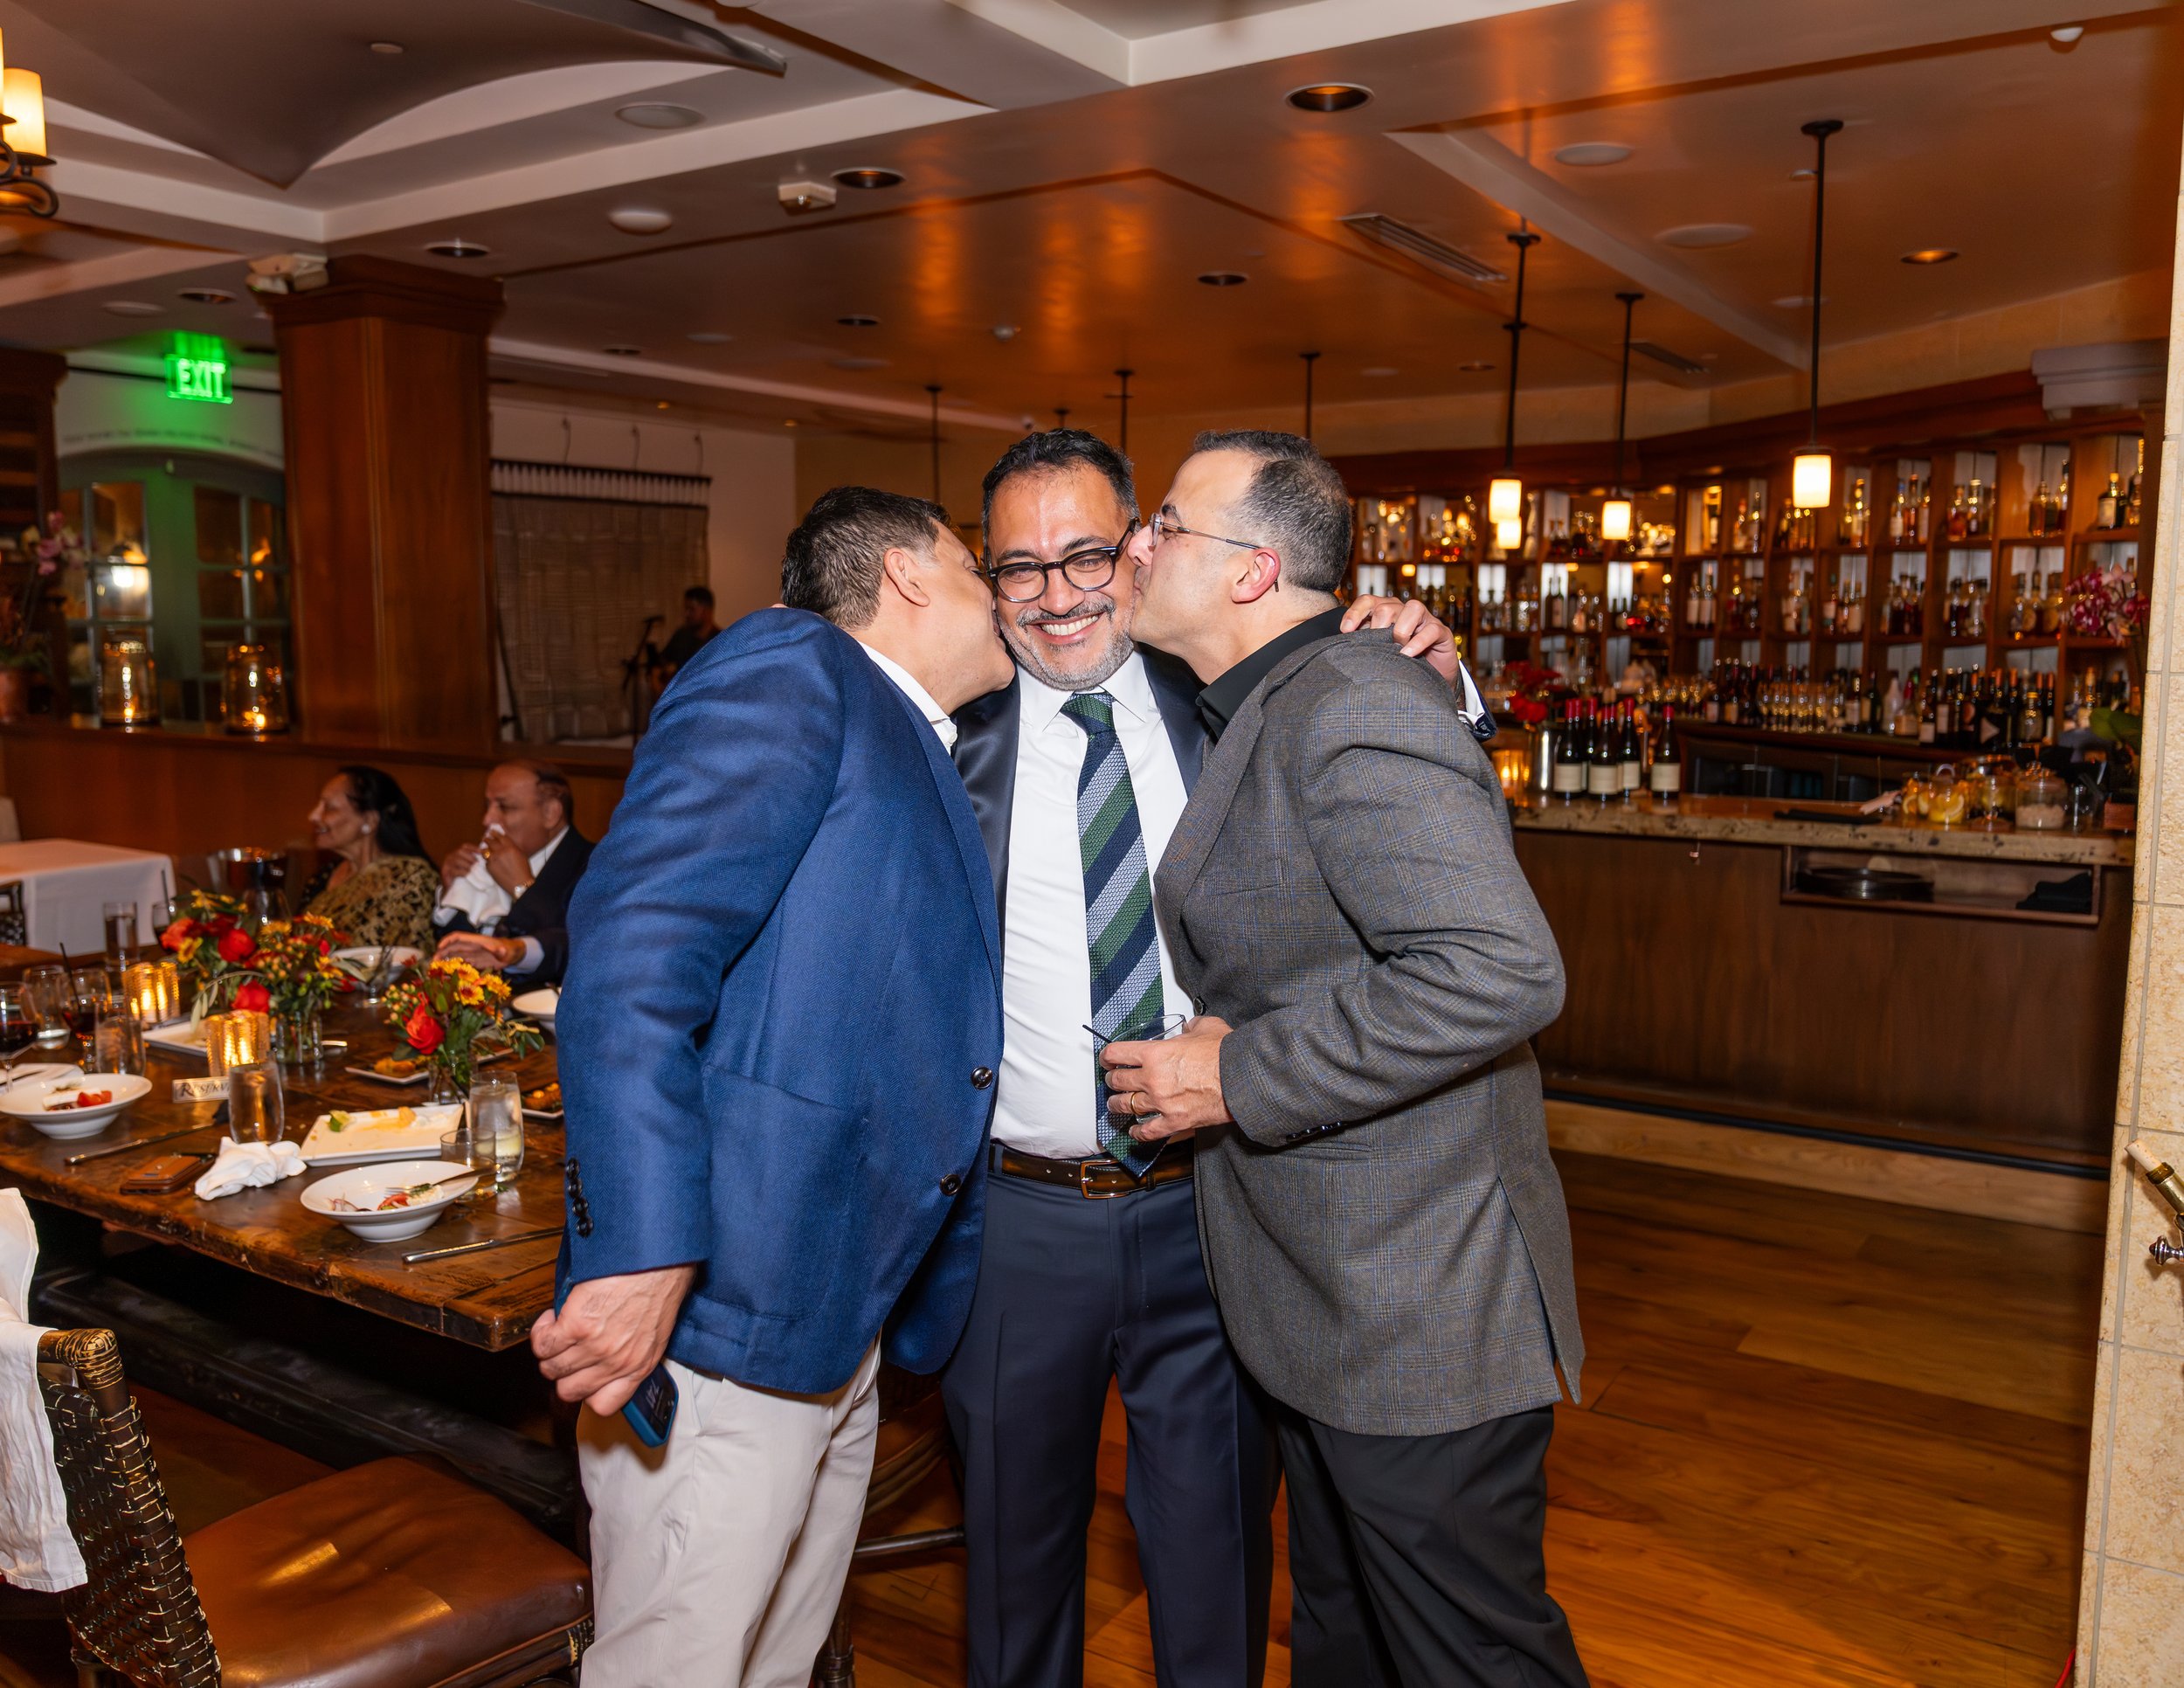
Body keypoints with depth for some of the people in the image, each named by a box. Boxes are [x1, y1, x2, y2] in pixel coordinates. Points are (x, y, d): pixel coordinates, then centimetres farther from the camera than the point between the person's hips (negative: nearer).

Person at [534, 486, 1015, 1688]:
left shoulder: (924, 764, 21)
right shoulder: (792, 667, -7)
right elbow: (636, 938, -21)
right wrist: (644, 1250, -27)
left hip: (837, 1320, 9)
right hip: (720, 1314, -9)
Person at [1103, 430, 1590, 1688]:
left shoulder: (1350, 705, -21)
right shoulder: (1269, 711, 12)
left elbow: (1500, 972, -33)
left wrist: (1240, 1076, -25)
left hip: (1421, 1309, -10)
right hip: (1327, 1300, 10)